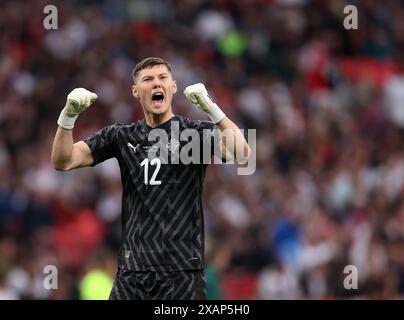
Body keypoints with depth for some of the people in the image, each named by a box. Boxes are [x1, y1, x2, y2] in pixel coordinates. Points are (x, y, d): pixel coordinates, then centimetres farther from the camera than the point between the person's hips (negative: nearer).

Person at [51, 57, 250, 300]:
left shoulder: (195, 132, 1)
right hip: (132, 272, 3)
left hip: (182, 271, -3)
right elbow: (63, 161, 8)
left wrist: (211, 108, -28)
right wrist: (69, 115, -8)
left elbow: (241, 155, -16)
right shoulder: (121, 136, 12)